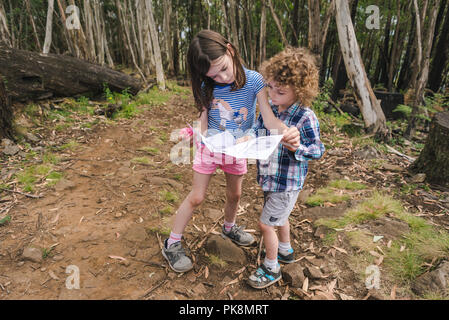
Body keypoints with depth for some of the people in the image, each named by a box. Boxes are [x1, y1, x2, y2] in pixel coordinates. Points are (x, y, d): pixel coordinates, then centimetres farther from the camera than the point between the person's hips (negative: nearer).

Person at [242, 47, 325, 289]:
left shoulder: (305, 118, -22)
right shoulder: (270, 107, -5)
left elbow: (317, 150, -16)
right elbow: (259, 127, 5)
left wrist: (294, 145, -32)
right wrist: (248, 137, -16)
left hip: (287, 182, -7)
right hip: (270, 177, 7)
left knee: (266, 223, 2)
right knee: (279, 217, 27)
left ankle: (271, 268, 27)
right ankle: (285, 251, 53)